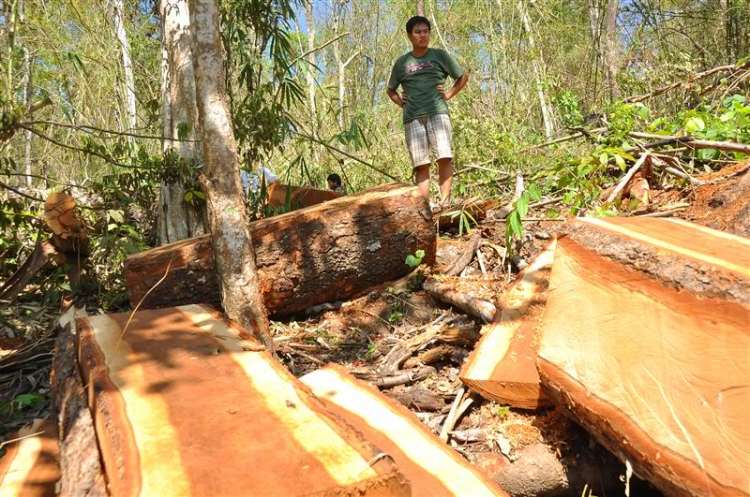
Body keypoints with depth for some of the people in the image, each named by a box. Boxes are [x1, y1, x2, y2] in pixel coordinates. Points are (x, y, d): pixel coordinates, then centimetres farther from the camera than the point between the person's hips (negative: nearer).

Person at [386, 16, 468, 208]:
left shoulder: (439, 55, 11)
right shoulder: (402, 62, 15)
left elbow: (463, 77, 18)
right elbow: (390, 89, 28)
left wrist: (449, 94, 5)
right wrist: (400, 102, 10)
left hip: (437, 112, -1)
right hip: (412, 117, 2)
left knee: (444, 157, -16)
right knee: (421, 164, -4)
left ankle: (445, 203, -14)